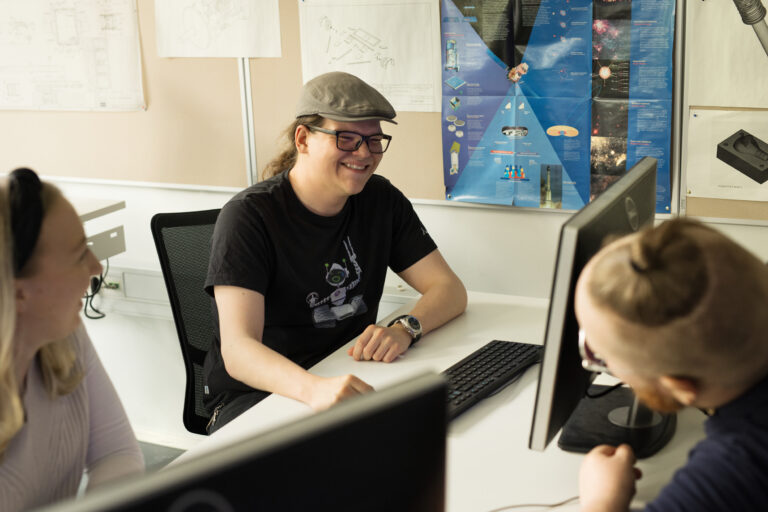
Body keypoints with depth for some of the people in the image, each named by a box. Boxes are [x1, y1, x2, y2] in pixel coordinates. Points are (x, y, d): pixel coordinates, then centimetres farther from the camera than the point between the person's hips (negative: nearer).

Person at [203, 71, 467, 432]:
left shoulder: (381, 200, 4)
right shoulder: (249, 216, -15)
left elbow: (449, 289, 4)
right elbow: (237, 348, -25)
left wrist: (404, 330, -19)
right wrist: (313, 389, -46)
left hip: (351, 385, 6)